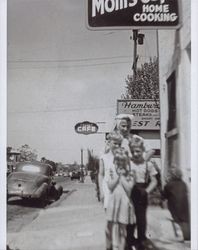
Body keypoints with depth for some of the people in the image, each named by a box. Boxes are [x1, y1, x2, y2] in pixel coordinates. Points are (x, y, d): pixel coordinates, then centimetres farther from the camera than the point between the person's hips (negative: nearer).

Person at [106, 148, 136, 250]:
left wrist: (122, 176, -9)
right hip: (113, 200, 1)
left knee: (122, 227, 5)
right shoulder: (112, 170, 3)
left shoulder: (129, 172, -1)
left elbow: (129, 188, -9)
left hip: (124, 201, -1)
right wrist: (118, 175, -8)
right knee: (112, 225, 3)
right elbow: (110, 186, -4)